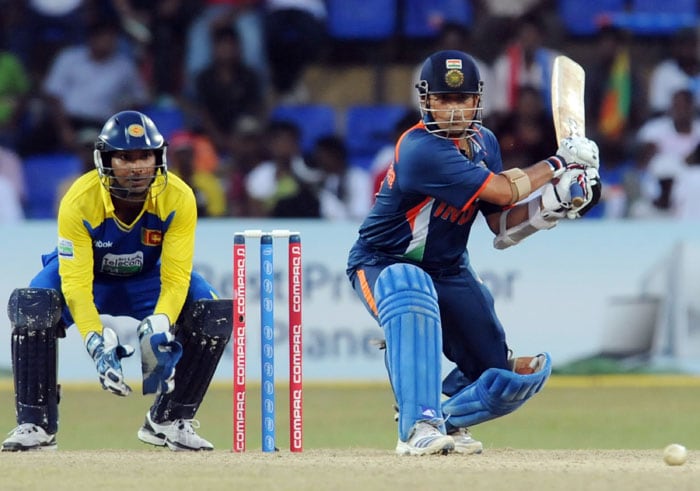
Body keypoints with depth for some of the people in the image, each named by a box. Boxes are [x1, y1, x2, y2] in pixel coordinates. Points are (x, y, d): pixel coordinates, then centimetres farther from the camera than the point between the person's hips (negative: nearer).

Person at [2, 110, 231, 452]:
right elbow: (76, 283, -33)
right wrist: (98, 343, -46)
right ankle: (35, 424, -19)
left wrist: (160, 326, -45)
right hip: (87, 275, -2)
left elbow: (175, 277, -26)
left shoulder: (178, 199, -26)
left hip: (147, 279, 2)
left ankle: (169, 421, -5)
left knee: (214, 314, -23)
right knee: (30, 307, -33)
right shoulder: (79, 202, -32)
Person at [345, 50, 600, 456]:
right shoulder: (422, 149, -27)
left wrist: (555, 202, -15)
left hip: (450, 273, 7)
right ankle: (418, 427, -45)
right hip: (384, 266, -7)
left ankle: (444, 420, 21)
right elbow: (504, 192, -28)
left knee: (521, 375, -5)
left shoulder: (483, 143, 1)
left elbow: (503, 228, 1)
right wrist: (559, 163, -16)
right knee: (410, 286, -45)